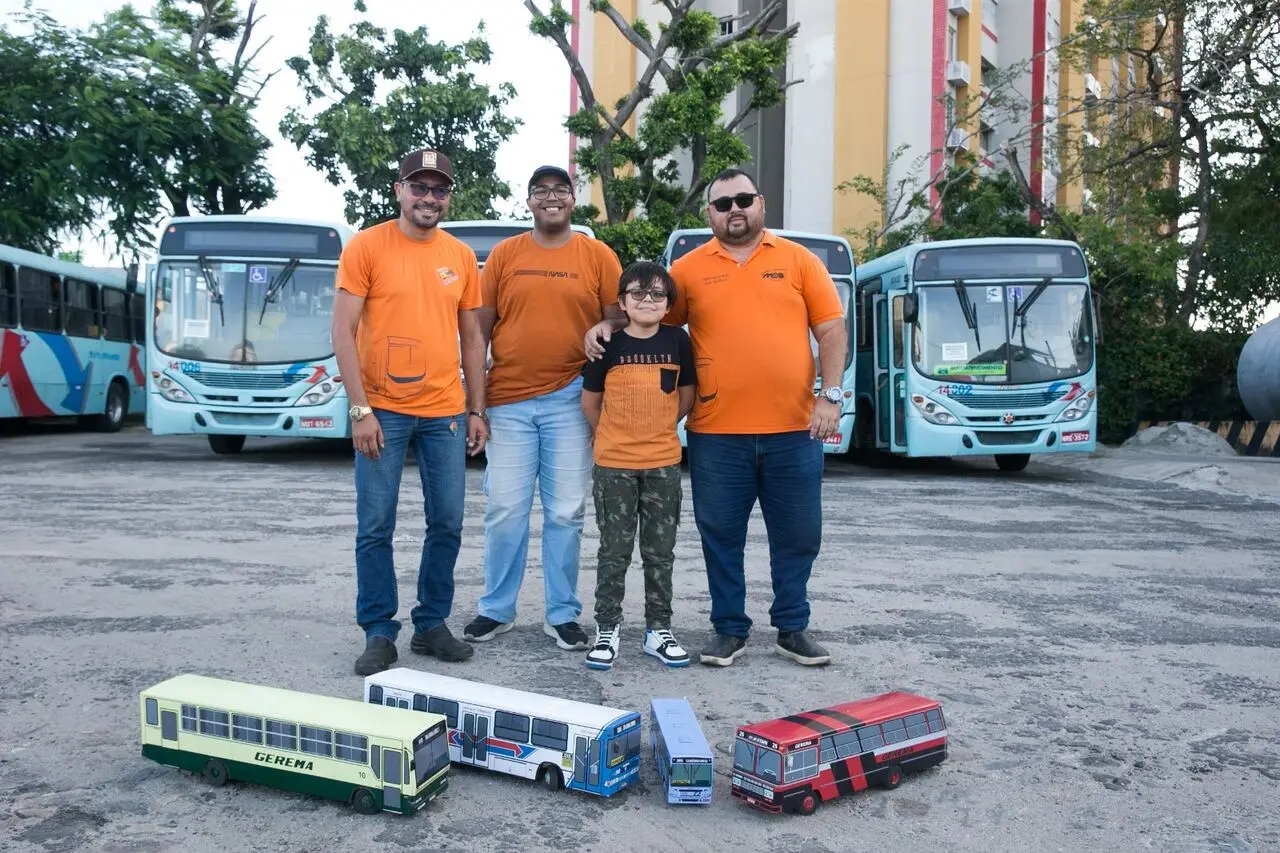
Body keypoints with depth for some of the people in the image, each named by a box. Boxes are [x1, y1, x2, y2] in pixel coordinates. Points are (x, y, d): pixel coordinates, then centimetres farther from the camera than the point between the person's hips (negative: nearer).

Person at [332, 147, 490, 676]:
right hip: (383, 412, -3)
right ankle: (379, 634, 15)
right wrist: (360, 410, -13)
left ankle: (432, 624, 23)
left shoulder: (461, 256, 8)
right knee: (375, 527, 2)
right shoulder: (366, 247, -3)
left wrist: (477, 410, 8)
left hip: (445, 413, 4)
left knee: (447, 524, 8)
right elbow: (343, 332, -7)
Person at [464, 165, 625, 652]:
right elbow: (481, 327, 9)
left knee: (566, 513, 5)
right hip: (508, 400, 1)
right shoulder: (504, 254, 8)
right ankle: (496, 610, 20)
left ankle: (562, 615, 18)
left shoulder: (598, 256, 5)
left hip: (570, 400, -1)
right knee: (505, 511, 4)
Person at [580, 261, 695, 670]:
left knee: (660, 552, 10)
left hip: (664, 463, 2)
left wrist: (657, 429, 10)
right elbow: (590, 401, 4)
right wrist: (615, 435, 10)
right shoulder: (608, 344, -5)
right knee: (614, 551, 5)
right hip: (613, 465, -2)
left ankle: (658, 629, 21)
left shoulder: (677, 340, 0)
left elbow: (686, 395, 9)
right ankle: (607, 629, 16)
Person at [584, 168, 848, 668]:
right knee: (721, 537, 7)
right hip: (717, 434, 0)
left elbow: (832, 331, 4)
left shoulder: (798, 260, 6)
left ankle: (792, 628, 27)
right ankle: (729, 630, 23)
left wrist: (831, 395, -6)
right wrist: (607, 326, -5)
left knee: (797, 536, 10)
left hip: (794, 430, 1)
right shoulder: (689, 269, 6)